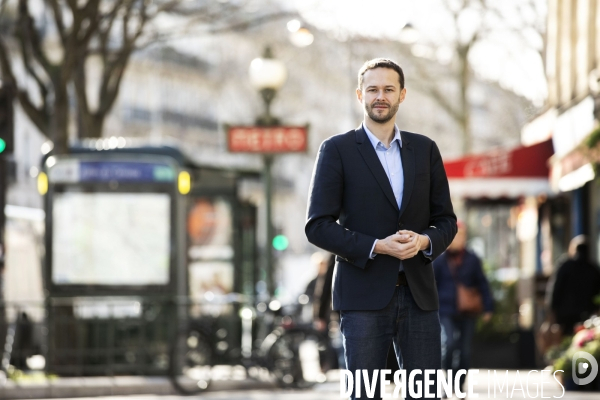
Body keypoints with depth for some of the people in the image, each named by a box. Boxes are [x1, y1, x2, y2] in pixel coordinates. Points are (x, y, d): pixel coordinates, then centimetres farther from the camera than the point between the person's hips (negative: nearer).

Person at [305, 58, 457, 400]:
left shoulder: (425, 149, 12)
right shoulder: (337, 150, 1)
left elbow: (447, 220, 14)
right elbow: (318, 226, -5)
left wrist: (424, 241, -9)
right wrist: (377, 247, -15)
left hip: (418, 293, 3)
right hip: (364, 295, -3)